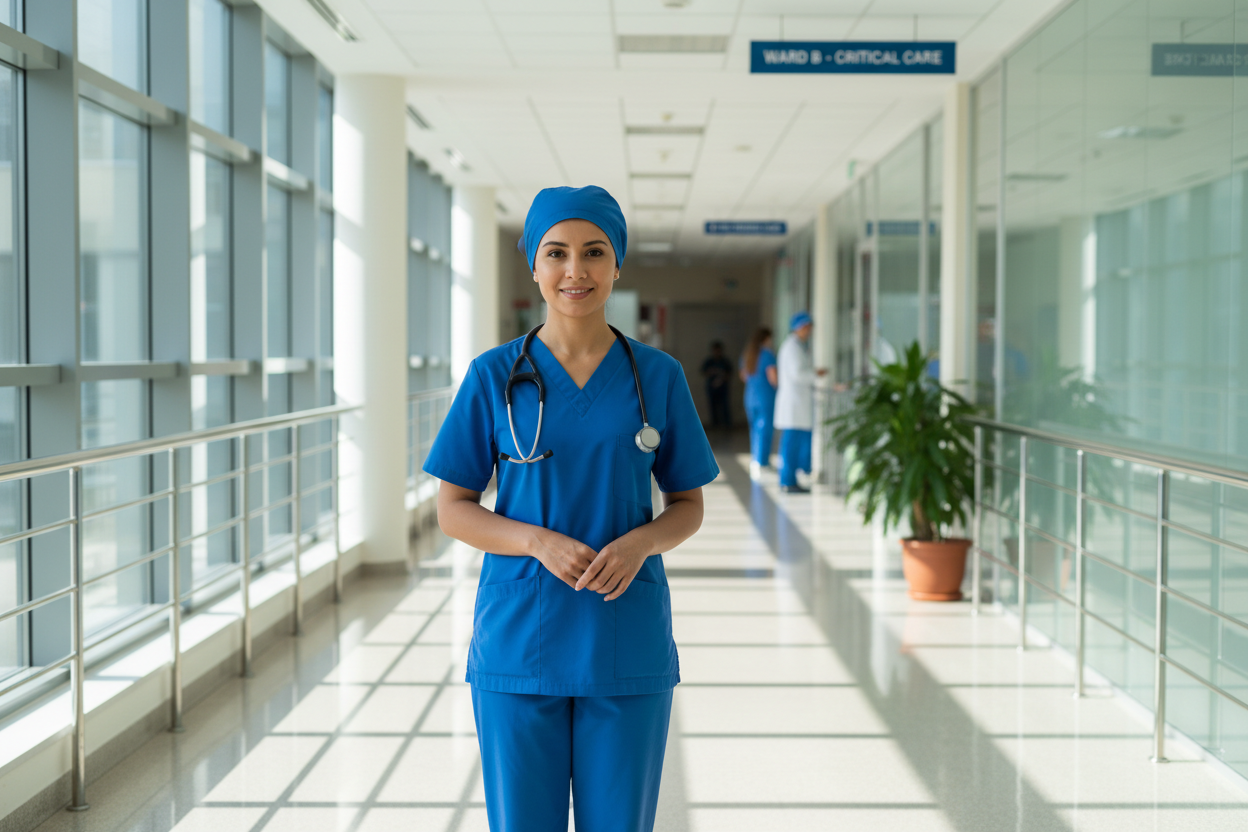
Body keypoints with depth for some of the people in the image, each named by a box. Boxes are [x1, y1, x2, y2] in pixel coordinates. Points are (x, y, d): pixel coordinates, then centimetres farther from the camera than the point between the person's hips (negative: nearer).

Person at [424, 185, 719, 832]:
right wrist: (540, 542, -17)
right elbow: (453, 510, 1)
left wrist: (640, 542, -14)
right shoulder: (493, 376, -1)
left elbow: (688, 506, 8)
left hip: (628, 649, 1)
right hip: (518, 641, -1)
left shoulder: (658, 376, 2)